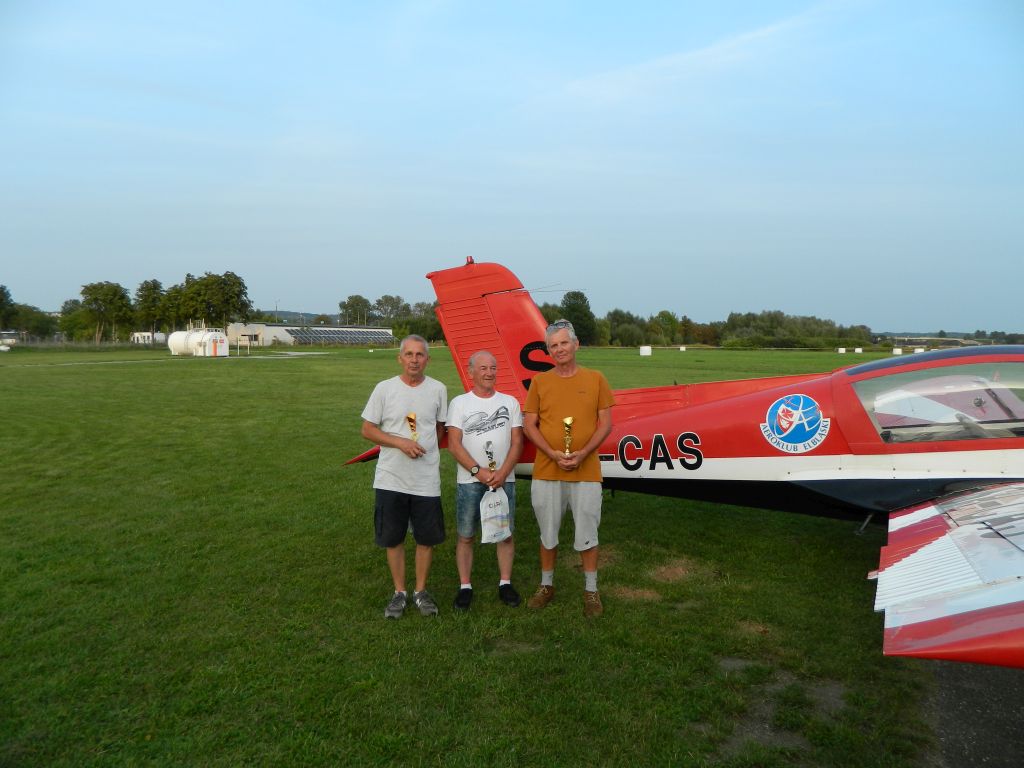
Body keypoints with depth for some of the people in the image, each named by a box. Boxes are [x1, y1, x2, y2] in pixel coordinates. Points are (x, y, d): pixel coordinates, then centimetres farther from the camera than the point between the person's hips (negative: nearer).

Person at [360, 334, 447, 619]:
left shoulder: (438, 389, -1)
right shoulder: (384, 389, -5)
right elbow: (368, 429, -3)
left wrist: (425, 449, 1)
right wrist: (401, 443, -15)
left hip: (427, 481, 1)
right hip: (390, 480, -1)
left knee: (427, 538, 9)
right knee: (392, 538, 9)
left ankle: (421, 591, 28)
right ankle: (399, 592, 27)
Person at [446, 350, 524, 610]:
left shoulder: (510, 402, 7)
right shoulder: (459, 403, 1)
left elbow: (517, 442, 1)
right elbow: (454, 444, -6)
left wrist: (502, 473, -11)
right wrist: (478, 471, -15)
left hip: (504, 479, 2)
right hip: (469, 481, -1)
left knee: (505, 534, 7)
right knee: (466, 536, 5)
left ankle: (505, 583, 22)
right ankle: (465, 586, 17)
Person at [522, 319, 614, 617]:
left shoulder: (595, 379, 1)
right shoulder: (539, 382, 3)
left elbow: (606, 423, 0)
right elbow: (529, 425, 0)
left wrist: (582, 454, -14)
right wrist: (554, 454, -13)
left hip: (586, 472, -1)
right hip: (546, 472, 1)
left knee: (587, 533, 7)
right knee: (548, 533, 13)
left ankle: (591, 590, 23)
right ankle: (546, 585, 30)